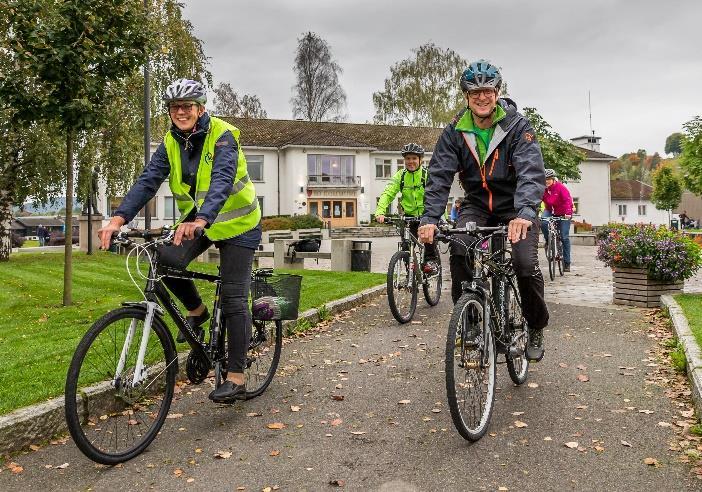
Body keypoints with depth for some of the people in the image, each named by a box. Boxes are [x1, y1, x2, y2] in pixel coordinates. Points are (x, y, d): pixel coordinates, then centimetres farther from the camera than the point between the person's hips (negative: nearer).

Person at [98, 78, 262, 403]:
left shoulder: (222, 136, -20)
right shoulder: (171, 143, -4)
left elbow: (222, 181, -36)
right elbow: (148, 181, -15)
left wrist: (201, 220, -54)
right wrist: (119, 218, -31)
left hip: (237, 223, -5)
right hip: (196, 220, 5)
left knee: (233, 298, -8)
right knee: (166, 261, -21)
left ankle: (236, 378, 0)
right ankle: (196, 310, 9)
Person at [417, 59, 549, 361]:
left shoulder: (518, 126, -14)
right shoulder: (455, 132, -5)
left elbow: (532, 173, -26)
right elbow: (440, 175, -13)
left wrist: (524, 213, -45)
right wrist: (430, 218, -29)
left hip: (514, 207, -2)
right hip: (476, 205, 2)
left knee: (526, 264, -22)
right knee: (458, 250, -28)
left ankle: (536, 328, 7)